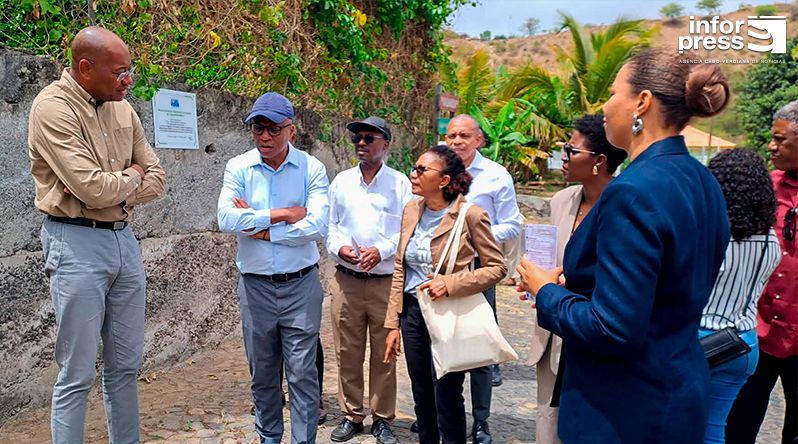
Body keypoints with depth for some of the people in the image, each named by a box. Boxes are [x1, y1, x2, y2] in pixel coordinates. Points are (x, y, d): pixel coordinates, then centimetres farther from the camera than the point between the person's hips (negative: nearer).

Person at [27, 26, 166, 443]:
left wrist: (116, 192, -8)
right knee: (77, 374, 0)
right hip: (77, 243, -6)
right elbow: (94, 189, -20)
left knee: (126, 364, 14)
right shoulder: (52, 107, -12)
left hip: (124, 238, 7)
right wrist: (132, 176, -1)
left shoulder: (121, 108, 9)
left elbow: (156, 178, 10)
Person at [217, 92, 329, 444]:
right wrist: (283, 214, -15)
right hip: (255, 285, 2)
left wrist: (261, 228, -13)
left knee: (303, 373, 3)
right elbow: (226, 219, -16)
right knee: (262, 373, 16)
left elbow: (317, 226, -17)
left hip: (301, 285, -2)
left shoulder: (311, 169, -5)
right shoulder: (238, 167, -1)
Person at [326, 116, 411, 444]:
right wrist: (340, 248, -9)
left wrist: (381, 251, -16)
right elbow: (329, 224, 10)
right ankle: (351, 415, 26)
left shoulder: (400, 183, 0)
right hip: (347, 280, 2)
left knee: (384, 354, 7)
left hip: (386, 281, -2)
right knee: (348, 352, 9)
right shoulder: (341, 181, 9)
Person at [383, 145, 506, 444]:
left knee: (446, 400, 6)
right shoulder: (411, 210, 2)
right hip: (413, 311, 5)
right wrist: (393, 324, 7)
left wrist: (450, 284, -22)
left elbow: (497, 267, -9)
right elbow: (399, 269, 7)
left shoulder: (470, 216, -15)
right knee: (421, 396, 17)